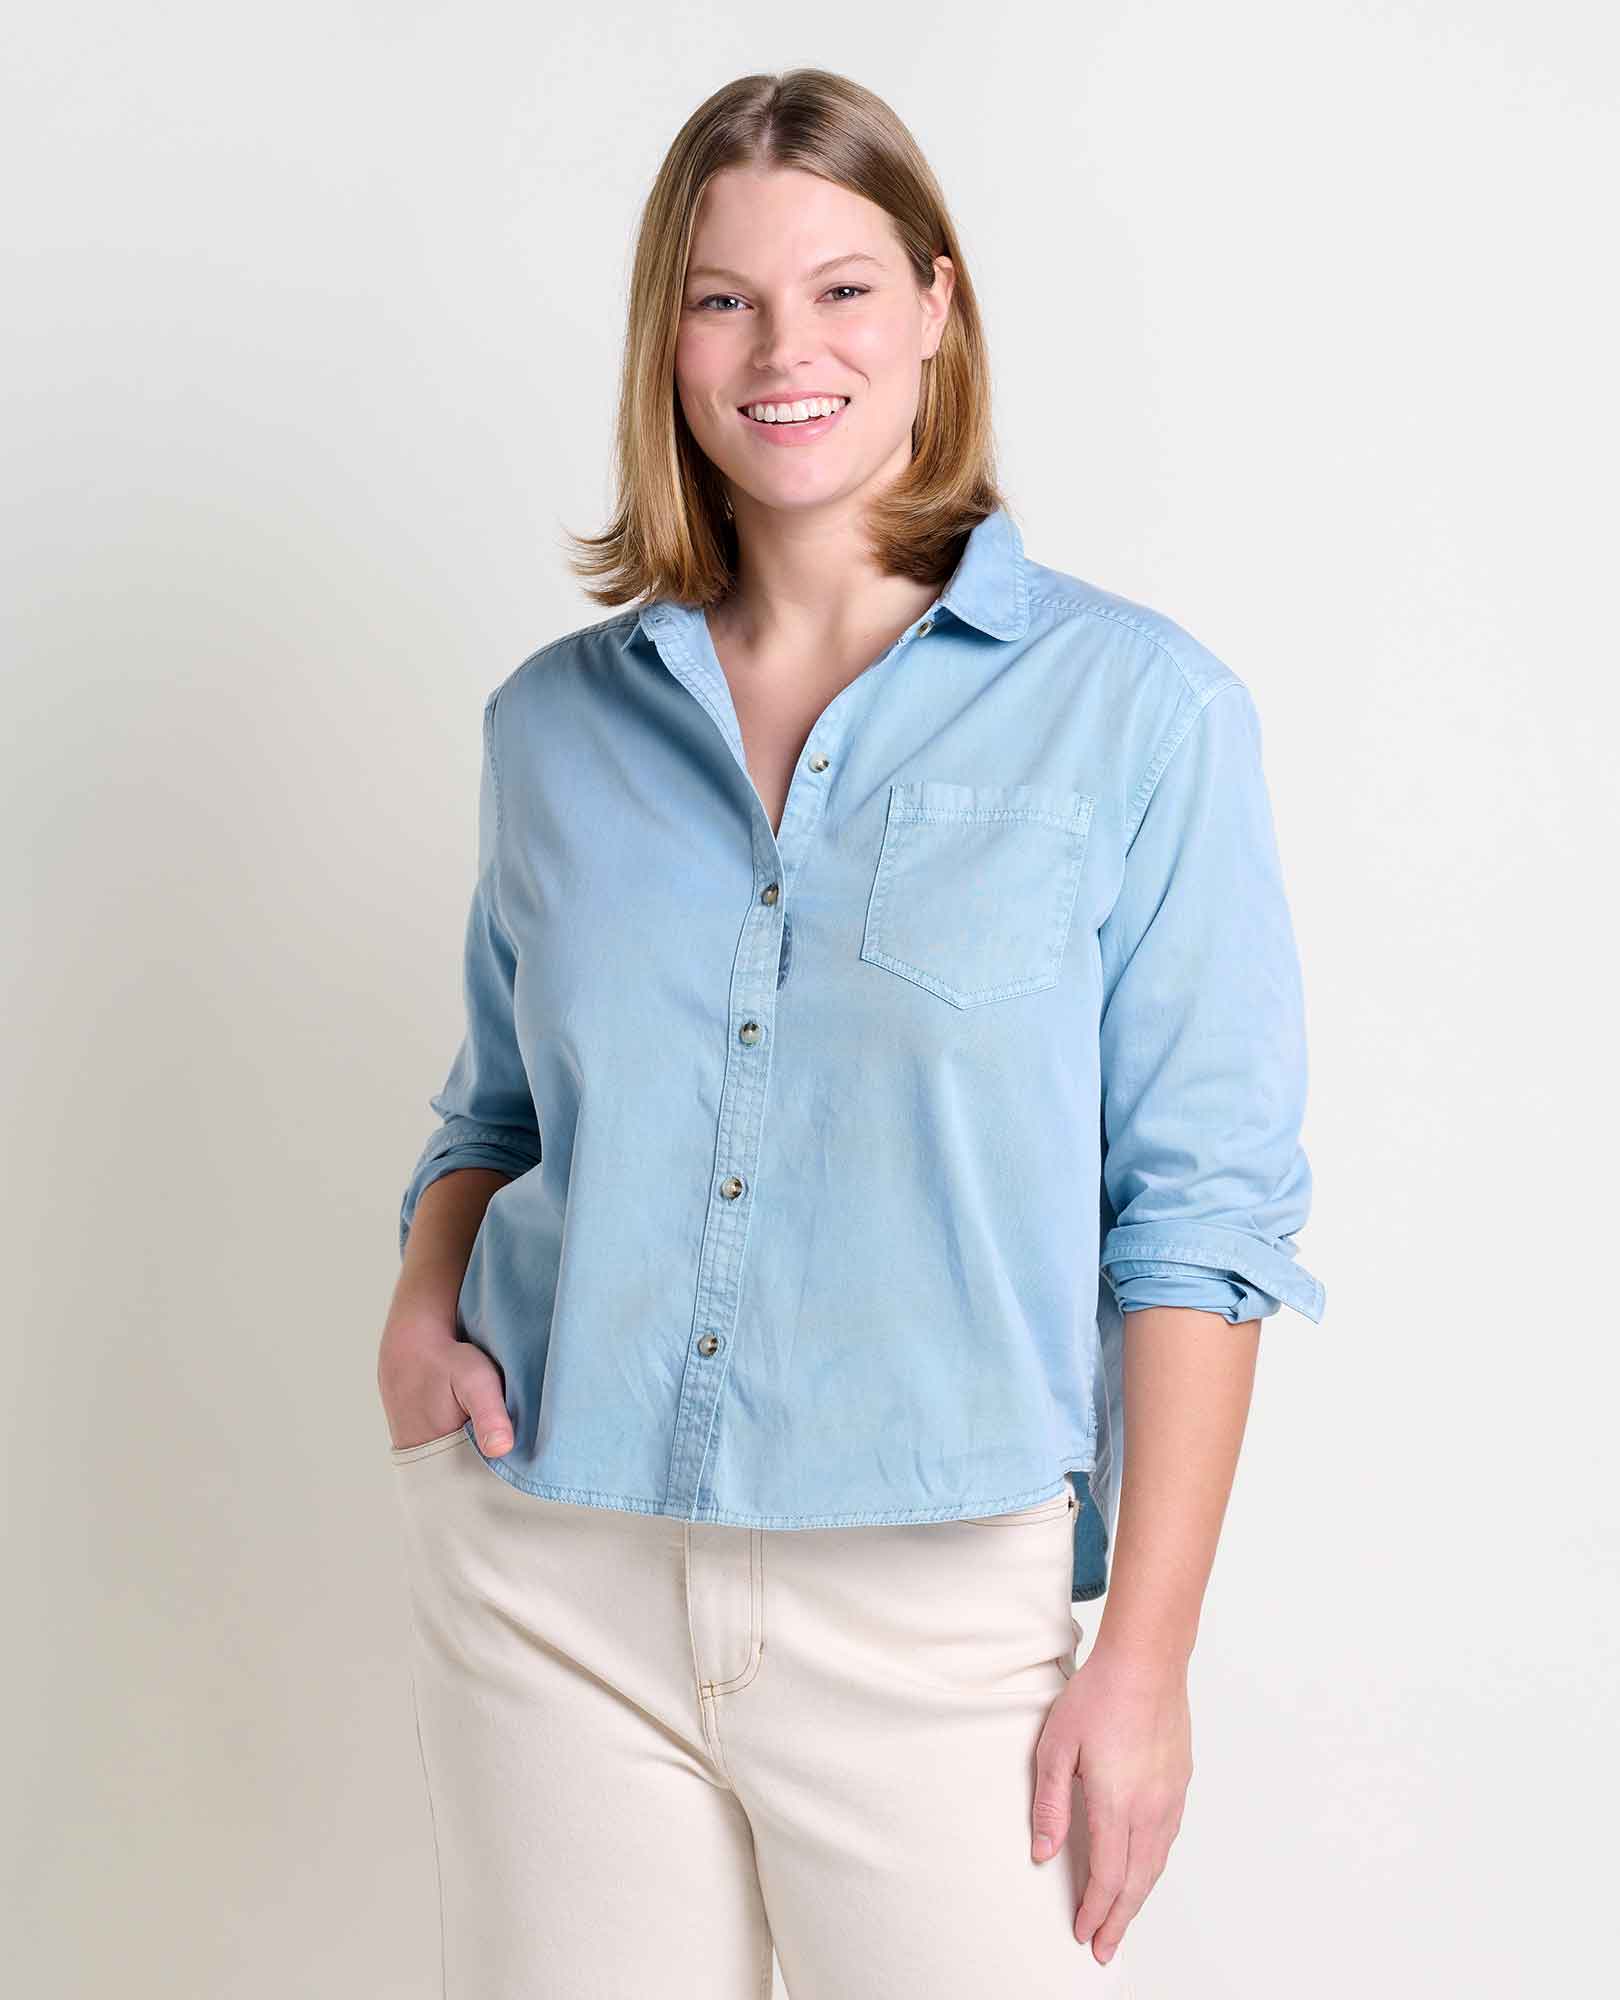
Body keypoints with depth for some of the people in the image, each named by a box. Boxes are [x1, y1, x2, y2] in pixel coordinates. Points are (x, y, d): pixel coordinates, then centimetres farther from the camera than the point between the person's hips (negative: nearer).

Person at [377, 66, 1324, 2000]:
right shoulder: (556, 718, 6)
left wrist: (1146, 1653, -9)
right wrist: (423, 1308, -4)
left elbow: (1196, 1207, -6)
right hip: (547, 1579, 3)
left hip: (931, 1601, -2)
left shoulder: (1134, 706, -4)